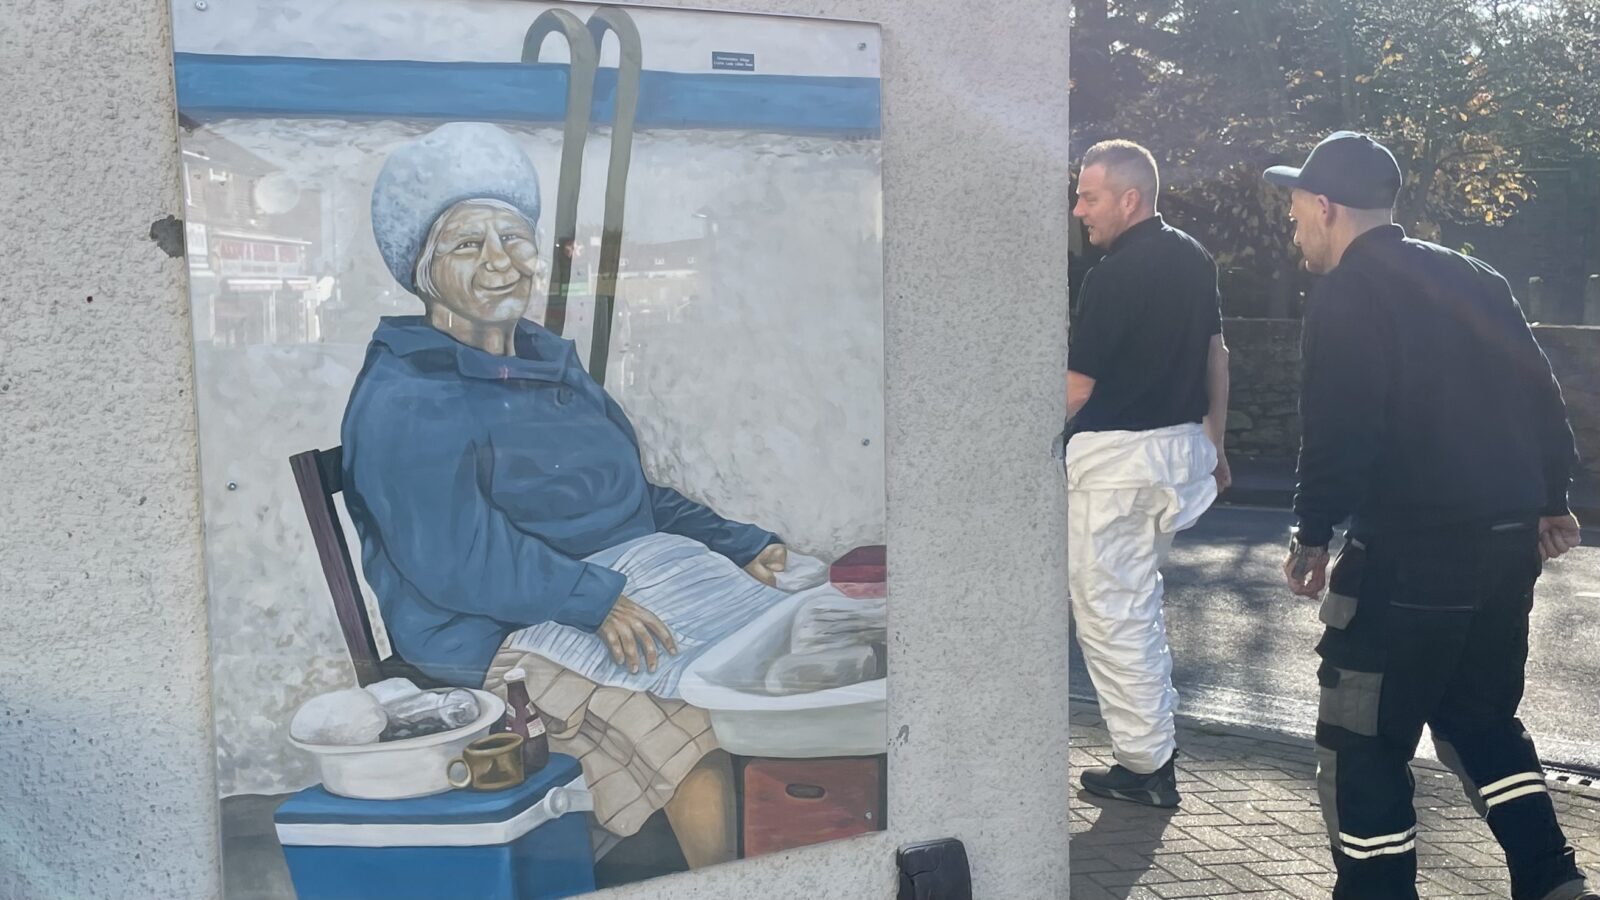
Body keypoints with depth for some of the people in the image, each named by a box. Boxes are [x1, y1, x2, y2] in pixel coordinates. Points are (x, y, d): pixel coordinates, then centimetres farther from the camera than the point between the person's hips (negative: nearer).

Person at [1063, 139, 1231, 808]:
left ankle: (1146, 765, 8)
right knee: (1137, 595, 26)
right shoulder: (1194, 259, 8)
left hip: (1116, 457, -9)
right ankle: (1158, 725, 36)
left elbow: (1077, 387, -16)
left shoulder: (1115, 275, -18)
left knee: (1108, 609, 1)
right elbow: (1216, 354, 15)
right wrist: (1215, 443, 23)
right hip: (1181, 446, 9)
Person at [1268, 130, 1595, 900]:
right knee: (1480, 718, 23)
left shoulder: (1345, 294, -9)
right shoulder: (1470, 277, 14)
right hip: (1507, 538, 9)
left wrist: (1312, 534, -9)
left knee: (1360, 743, 4)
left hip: (1413, 549, -9)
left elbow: (1340, 431, -18)